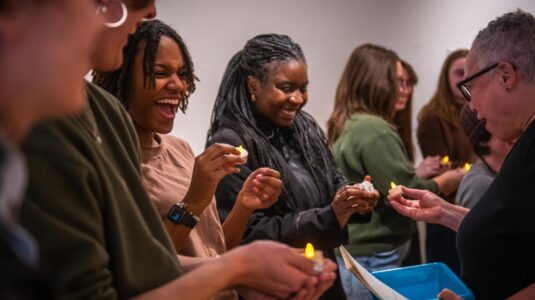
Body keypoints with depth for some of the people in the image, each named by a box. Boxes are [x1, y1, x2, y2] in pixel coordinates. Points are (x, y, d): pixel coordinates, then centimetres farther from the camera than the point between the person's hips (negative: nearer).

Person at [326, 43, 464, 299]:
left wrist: (419, 174, 14)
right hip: (373, 262, -9)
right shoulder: (374, 130, -20)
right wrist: (443, 182, -3)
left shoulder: (343, 126, 9)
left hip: (351, 254, 9)